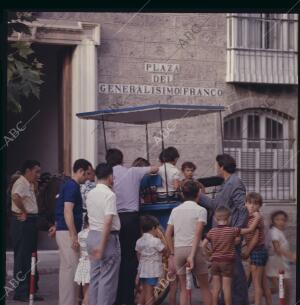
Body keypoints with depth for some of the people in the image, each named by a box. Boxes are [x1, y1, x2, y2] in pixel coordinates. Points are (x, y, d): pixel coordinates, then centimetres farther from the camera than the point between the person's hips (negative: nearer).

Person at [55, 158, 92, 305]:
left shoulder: (69, 186, 16)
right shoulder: (72, 187, -14)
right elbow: (68, 212, -21)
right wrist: (74, 236, -22)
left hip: (64, 232, 10)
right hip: (68, 232, -10)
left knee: (66, 268, 11)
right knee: (71, 268, -9)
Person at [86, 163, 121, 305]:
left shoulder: (90, 194, 9)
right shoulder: (110, 195, -15)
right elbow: (108, 221, -21)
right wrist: (102, 245, -21)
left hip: (92, 235, 8)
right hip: (108, 237, -8)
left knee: (95, 277, 13)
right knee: (108, 278, -3)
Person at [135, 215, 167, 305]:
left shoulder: (139, 241, 7)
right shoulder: (155, 241, -13)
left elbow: (138, 255, 12)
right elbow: (165, 249, -2)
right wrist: (161, 238, 3)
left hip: (142, 270, 6)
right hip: (152, 270, -6)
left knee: (145, 293, 15)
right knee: (149, 293, -6)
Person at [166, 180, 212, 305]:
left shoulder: (175, 210, 12)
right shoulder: (200, 210, -2)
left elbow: (168, 234, 9)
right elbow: (197, 234, -12)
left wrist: (173, 253, 15)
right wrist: (192, 255, -16)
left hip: (178, 249, 4)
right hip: (193, 248, -4)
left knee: (184, 288, 9)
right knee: (204, 286, 8)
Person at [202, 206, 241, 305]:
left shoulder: (212, 231, -2)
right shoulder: (232, 231, -10)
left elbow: (203, 245, -5)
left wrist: (208, 253, 9)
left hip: (215, 261, 3)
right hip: (227, 262, -3)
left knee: (216, 287, 10)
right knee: (227, 287, 0)